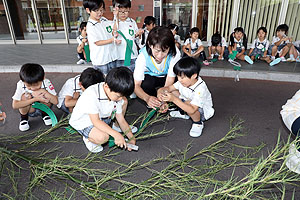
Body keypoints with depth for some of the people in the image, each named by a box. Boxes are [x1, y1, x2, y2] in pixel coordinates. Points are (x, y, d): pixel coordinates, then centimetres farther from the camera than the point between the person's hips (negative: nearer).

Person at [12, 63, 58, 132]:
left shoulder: (46, 83, -24)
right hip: (29, 110, 0)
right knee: (25, 96, -28)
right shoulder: (21, 85, -24)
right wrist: (35, 99, -39)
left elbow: (55, 101, -27)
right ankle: (24, 118, -2)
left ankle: (45, 114, 2)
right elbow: (14, 105, -31)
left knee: (44, 95, -27)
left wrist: (44, 92, -38)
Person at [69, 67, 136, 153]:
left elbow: (121, 120, -6)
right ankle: (88, 139, 1)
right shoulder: (92, 95, -35)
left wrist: (131, 138, -11)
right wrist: (116, 134, -40)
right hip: (83, 122, -6)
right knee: (102, 137, -33)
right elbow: (96, 121, -34)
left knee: (124, 102, 3)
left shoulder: (116, 95, -13)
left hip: (102, 117, 7)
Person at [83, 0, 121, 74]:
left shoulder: (104, 20, 6)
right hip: (100, 60, -6)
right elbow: (97, 42, -14)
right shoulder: (90, 26, -14)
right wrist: (113, 40, -17)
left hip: (112, 57, 6)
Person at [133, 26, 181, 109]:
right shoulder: (143, 56, -32)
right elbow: (136, 84, -32)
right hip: (149, 76, -1)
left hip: (166, 77, 2)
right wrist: (147, 98, -53)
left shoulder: (175, 53, -33)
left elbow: (170, 81, -29)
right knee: (145, 85, -33)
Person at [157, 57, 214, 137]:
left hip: (203, 112, -7)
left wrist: (174, 99, -49)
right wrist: (161, 91, -30)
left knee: (188, 103, -40)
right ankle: (183, 113, 14)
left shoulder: (200, 89, -36)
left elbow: (192, 110, -44)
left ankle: (198, 123, -10)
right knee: (172, 91, -5)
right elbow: (169, 88, -6)